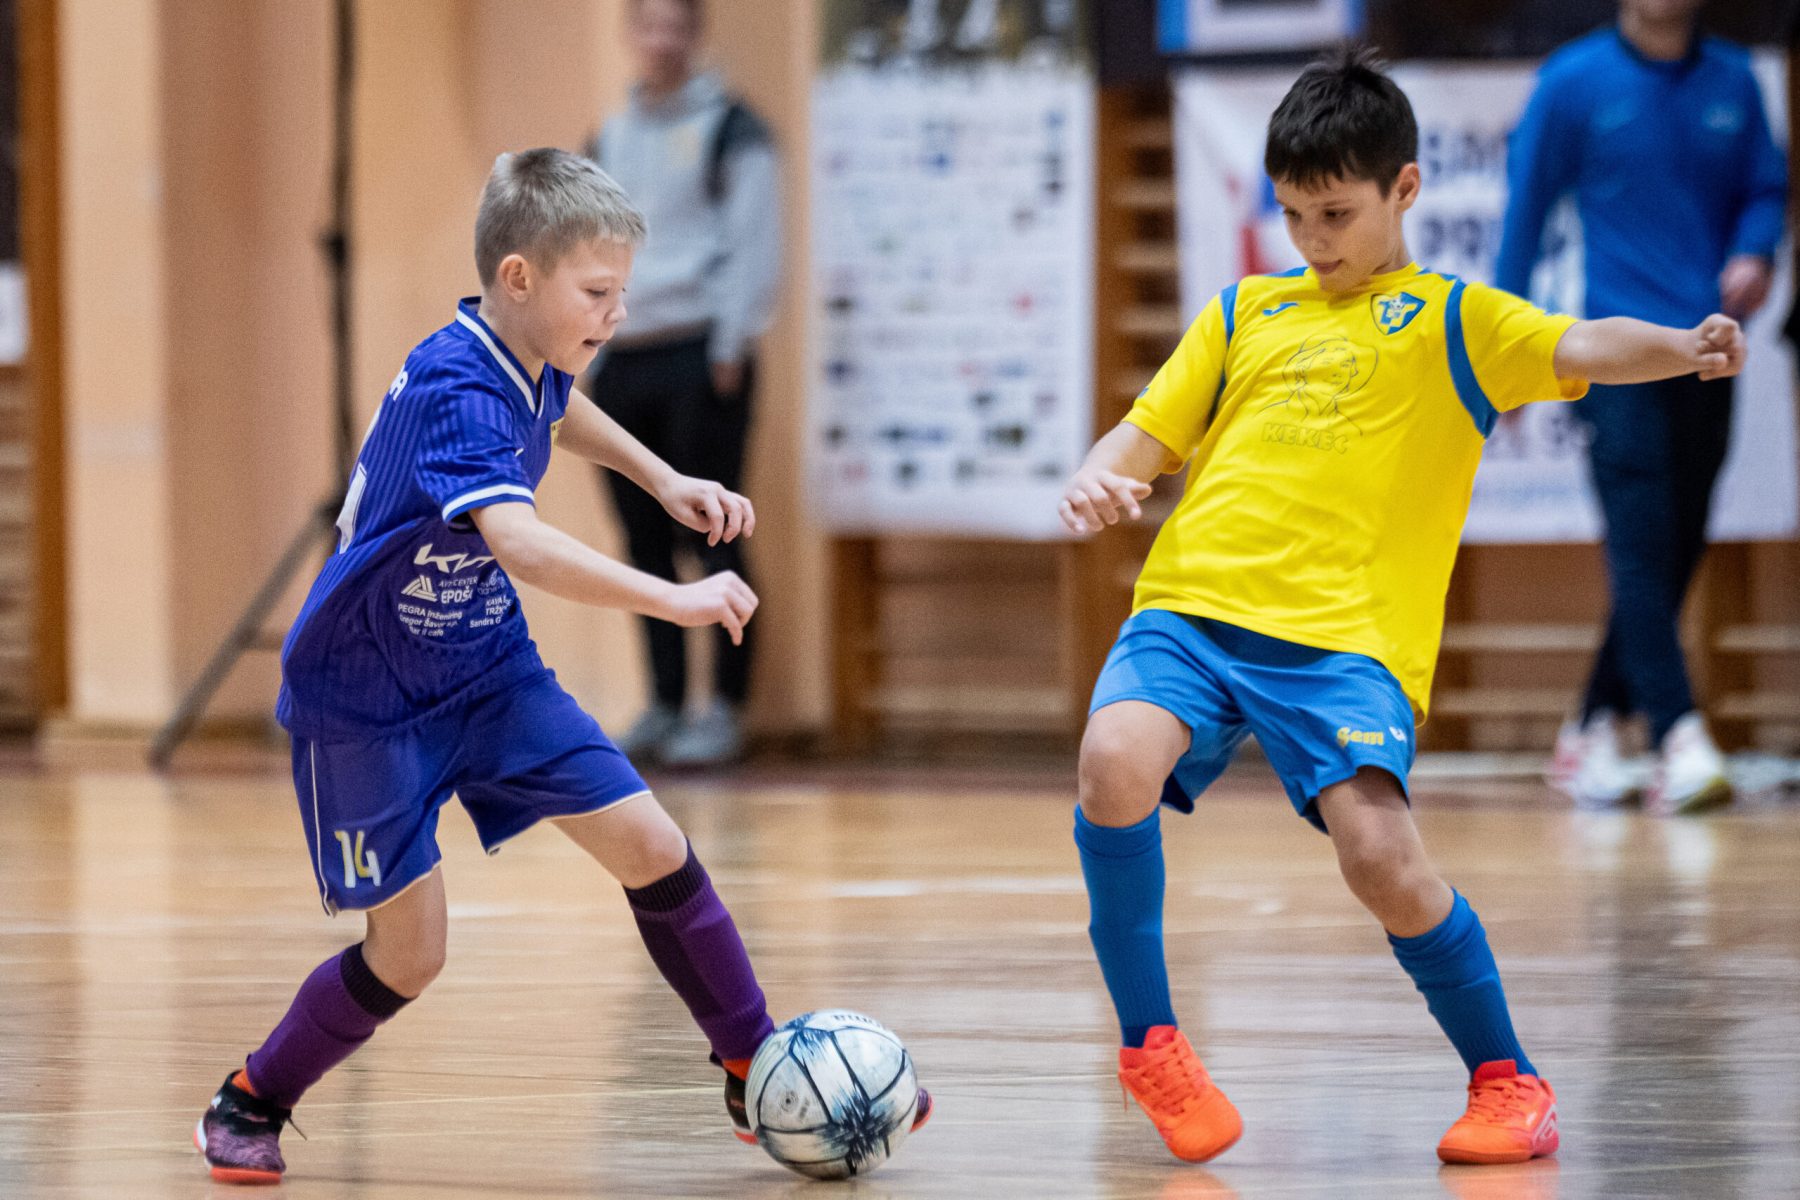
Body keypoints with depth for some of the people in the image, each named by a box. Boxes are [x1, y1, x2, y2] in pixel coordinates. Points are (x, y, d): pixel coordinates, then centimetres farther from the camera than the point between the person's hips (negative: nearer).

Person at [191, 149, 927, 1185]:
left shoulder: (531, 362, -3)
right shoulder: (455, 396, -30)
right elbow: (524, 546, -48)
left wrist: (662, 479, 17)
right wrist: (677, 600, -52)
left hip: (486, 668, 7)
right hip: (367, 700, -7)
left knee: (652, 847, -5)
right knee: (409, 953, -5)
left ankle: (759, 1078, 6)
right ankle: (251, 1104, 19)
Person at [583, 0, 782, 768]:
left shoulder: (729, 130, 0)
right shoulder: (609, 141, 17)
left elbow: (755, 243, -6)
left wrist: (731, 347, -14)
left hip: (700, 355, -5)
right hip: (622, 360, 6)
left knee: (710, 537, -7)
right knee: (646, 544, 5)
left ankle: (726, 711, -3)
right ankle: (664, 707, 11)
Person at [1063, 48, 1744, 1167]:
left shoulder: (1450, 319, 11)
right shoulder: (1244, 312, 23)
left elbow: (1579, 348, -6)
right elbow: (1146, 437, 24)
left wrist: (1687, 348, -27)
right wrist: (1099, 481, 0)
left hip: (1344, 633, -3)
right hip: (1191, 607, 3)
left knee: (1381, 854, -22)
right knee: (1116, 761, -26)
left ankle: (1509, 1081, 2)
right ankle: (1150, 1040, -6)